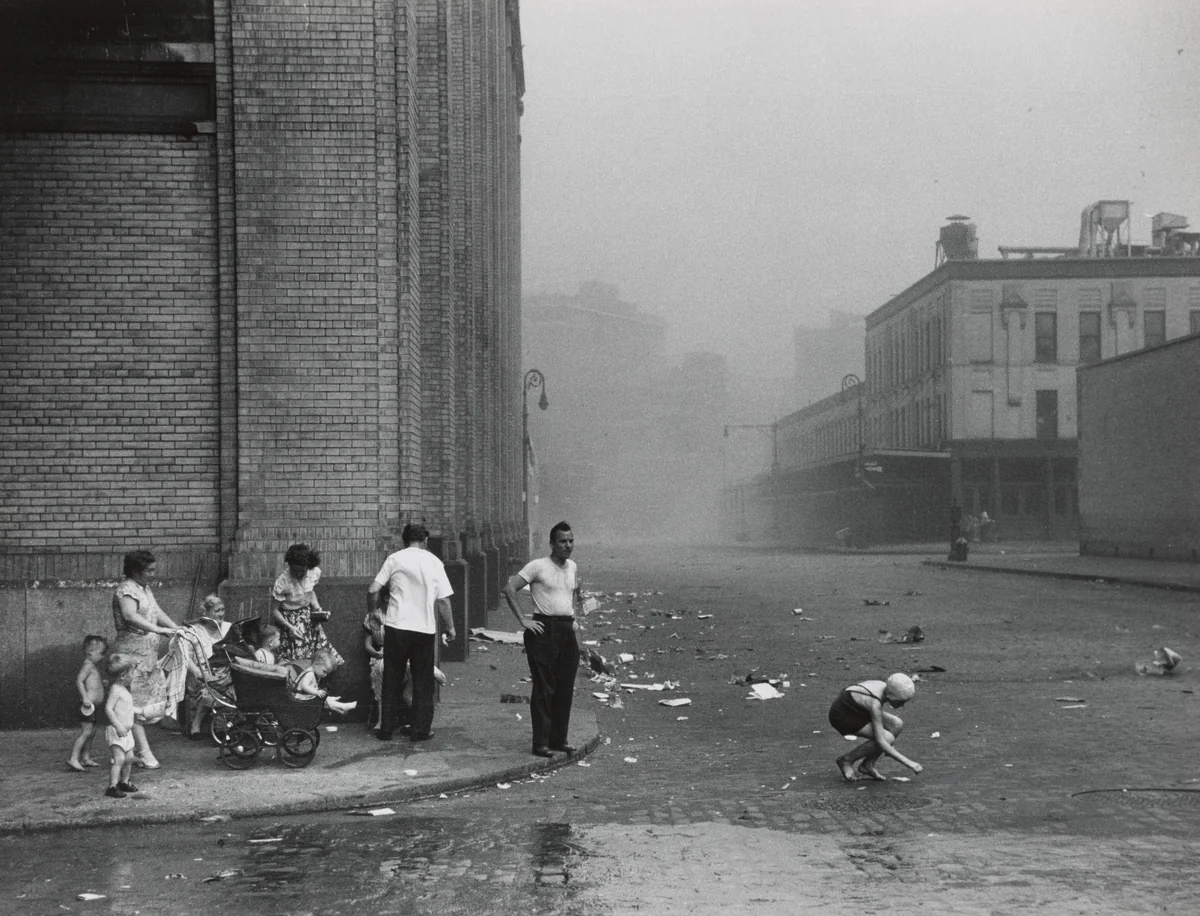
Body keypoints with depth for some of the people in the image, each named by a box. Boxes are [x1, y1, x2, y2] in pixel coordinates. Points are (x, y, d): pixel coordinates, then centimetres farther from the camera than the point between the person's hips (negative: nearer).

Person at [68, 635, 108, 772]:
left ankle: (86, 758, 26)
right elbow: (79, 681, -24)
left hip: (92, 706, 11)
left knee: (91, 731, 17)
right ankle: (73, 758, -15)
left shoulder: (94, 666, 18)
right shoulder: (88, 665, -13)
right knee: (86, 732, -14)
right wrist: (85, 697, -29)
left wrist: (102, 682, 20)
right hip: (88, 705, -11)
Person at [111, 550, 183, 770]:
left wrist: (178, 630, 3)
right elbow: (131, 615, -28)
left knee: (156, 698, 9)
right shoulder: (126, 589, -13)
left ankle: (134, 747, 17)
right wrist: (159, 630, -34)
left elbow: (157, 612, 15)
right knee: (135, 702, -5)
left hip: (148, 652, 10)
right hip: (131, 653, -10)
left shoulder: (145, 589, 17)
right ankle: (144, 752, -4)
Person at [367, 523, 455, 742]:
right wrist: (450, 626, 11)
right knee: (423, 681, 10)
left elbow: (373, 590, -4)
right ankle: (421, 730, 11)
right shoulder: (434, 562, 2)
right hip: (425, 628, 0)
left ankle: (386, 729, 15)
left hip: (396, 627, 0)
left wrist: (371, 613, 13)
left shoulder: (394, 559, 1)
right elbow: (443, 600, 0)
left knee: (392, 680, 11)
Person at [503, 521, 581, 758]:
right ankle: (540, 743, -3)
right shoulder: (538, 566, -8)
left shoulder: (572, 567, 13)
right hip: (544, 630, -7)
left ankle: (559, 739, 16)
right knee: (544, 689, -6)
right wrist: (523, 621, -14)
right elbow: (509, 589, -12)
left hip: (567, 631, 7)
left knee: (565, 689, 8)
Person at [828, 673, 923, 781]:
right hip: (842, 715, -9)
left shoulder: (885, 687, -9)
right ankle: (846, 760, -4)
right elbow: (880, 742, -32)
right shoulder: (875, 703, -33)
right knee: (887, 738, -22)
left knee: (897, 724, -7)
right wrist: (908, 763, -29)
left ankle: (867, 765, 2)